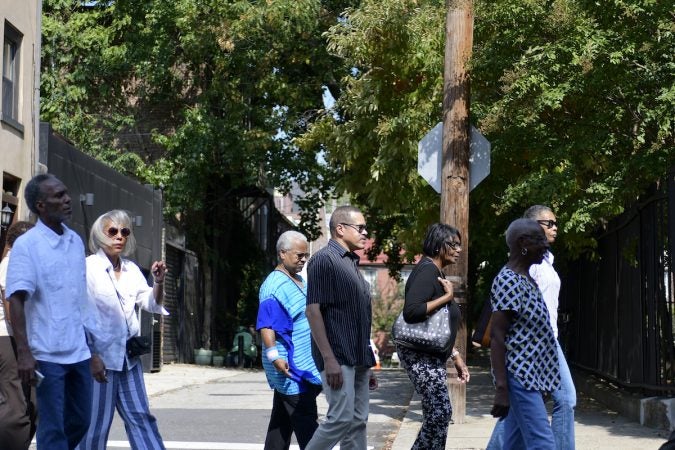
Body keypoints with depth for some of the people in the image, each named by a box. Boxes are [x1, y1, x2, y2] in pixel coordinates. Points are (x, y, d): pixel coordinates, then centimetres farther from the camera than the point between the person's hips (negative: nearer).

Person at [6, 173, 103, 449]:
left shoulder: (76, 242, 11)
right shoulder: (26, 245, -8)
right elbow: (16, 302, -13)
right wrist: (24, 353, -21)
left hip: (79, 353, 6)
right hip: (48, 354, -6)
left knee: (80, 421, 14)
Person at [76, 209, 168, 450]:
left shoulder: (131, 270, 11)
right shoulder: (88, 267, -6)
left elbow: (152, 304, 11)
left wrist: (159, 282, -10)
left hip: (128, 357, 6)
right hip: (99, 356, -6)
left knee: (140, 416, 4)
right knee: (96, 423, -2)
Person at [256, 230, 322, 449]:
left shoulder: (300, 282, 16)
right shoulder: (274, 285, -14)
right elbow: (266, 326, -22)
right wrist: (274, 356, -31)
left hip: (303, 364, 10)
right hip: (290, 365, -10)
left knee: (281, 421, 12)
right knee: (306, 423, -10)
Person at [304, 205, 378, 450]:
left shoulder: (351, 263, 19)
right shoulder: (324, 260, -8)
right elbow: (313, 311, -15)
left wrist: (367, 364, 21)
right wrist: (328, 358, -21)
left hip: (358, 358, 9)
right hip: (338, 357, -9)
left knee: (358, 421, 7)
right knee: (341, 418, -14)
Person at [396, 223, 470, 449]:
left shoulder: (437, 273, 17)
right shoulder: (427, 271, -14)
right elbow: (411, 311, -28)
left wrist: (455, 356, 21)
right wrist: (447, 297, -20)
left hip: (431, 355, 10)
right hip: (420, 354, -10)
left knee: (436, 414, 10)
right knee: (440, 413, -13)